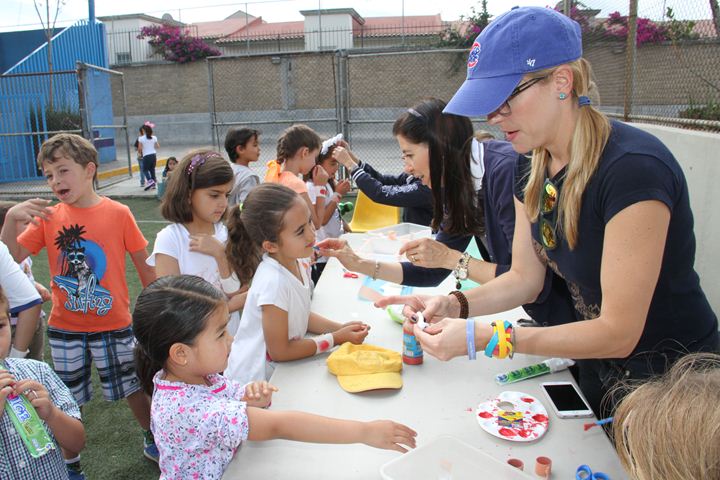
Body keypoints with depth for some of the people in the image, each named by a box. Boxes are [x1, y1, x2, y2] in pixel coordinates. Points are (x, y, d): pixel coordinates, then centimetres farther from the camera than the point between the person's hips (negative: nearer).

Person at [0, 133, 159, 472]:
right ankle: (70, 463, 40)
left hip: (114, 325, -2)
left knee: (133, 387, 13)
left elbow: (144, 265, -4)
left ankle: (153, 441, 39)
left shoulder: (118, 214, -10)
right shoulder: (47, 217, -3)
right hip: (65, 329, 3)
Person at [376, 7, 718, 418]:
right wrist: (454, 305, -17)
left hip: (667, 379, -7)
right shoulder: (533, 167, -6)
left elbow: (619, 332, -28)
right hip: (596, 367, 7)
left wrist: (484, 338, -33)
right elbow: (525, 278, 0)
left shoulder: (633, 168, -30)